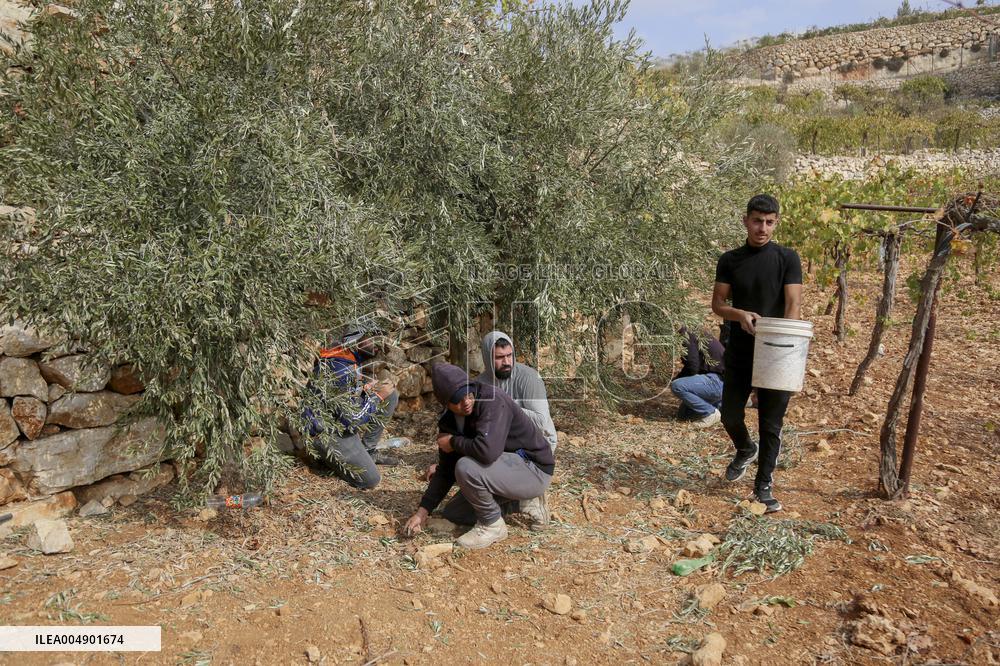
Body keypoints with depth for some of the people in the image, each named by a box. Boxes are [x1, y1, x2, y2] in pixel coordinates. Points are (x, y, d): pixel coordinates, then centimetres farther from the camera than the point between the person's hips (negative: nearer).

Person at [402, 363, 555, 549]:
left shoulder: (491, 399, -26)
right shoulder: (449, 420, -1)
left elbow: (487, 450, -41)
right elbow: (445, 470, 5)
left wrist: (453, 442, -22)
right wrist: (423, 511, -2)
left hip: (535, 470, -9)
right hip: (508, 467, 9)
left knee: (466, 468, -29)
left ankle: (492, 525, -6)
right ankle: (517, 503, 17)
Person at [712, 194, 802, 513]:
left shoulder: (787, 258, -2)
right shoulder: (730, 260, 5)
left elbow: (793, 304, -10)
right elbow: (717, 303, 2)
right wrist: (740, 314, -19)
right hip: (739, 353, 2)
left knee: (770, 424, 3)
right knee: (730, 415, 9)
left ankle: (763, 485, 17)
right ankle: (745, 450, 41)